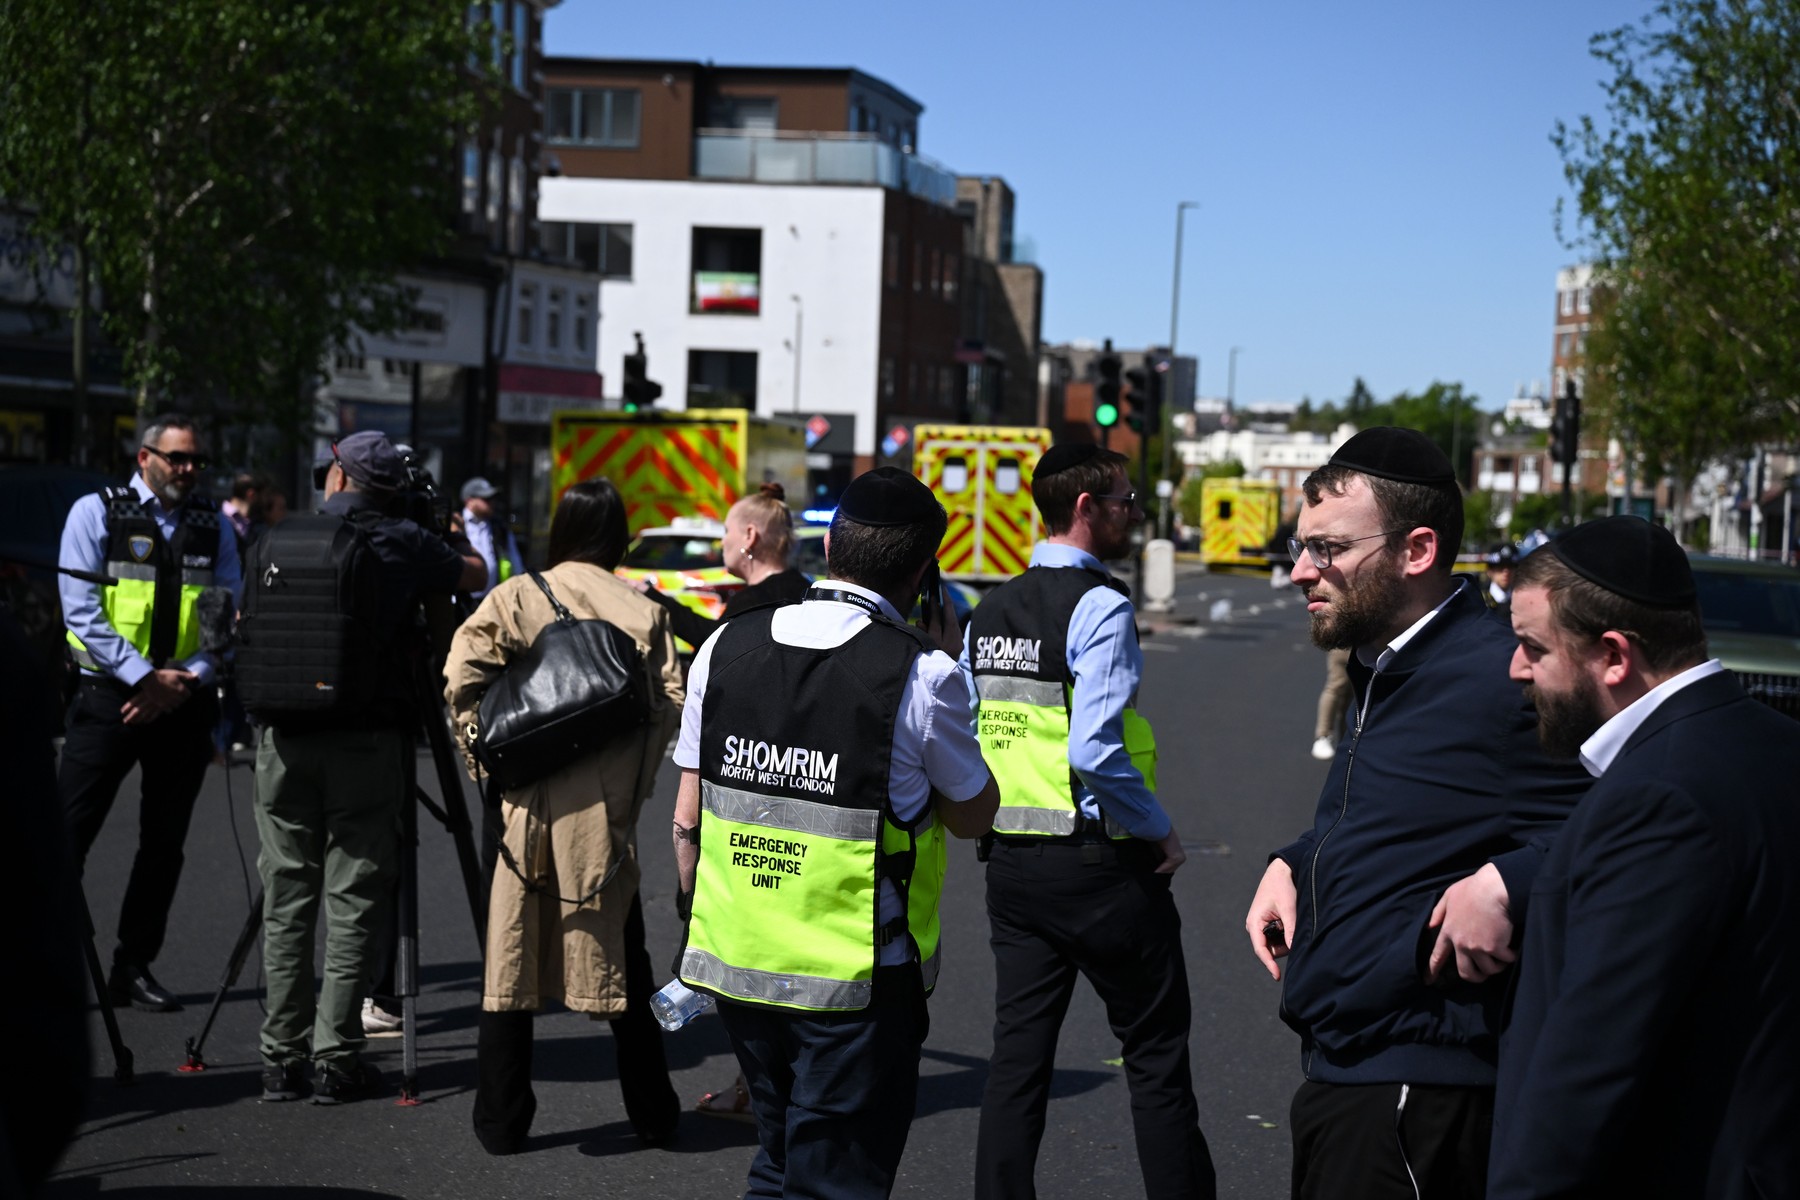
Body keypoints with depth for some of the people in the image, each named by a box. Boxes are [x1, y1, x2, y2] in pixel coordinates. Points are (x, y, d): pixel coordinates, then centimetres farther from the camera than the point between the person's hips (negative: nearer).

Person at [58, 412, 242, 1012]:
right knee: (67, 836, -6)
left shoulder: (213, 526, 9)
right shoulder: (96, 513, 0)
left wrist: (188, 680, -9)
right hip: (109, 696, -3)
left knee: (165, 844, 7)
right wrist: (145, 677, -15)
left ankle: (134, 970, 17)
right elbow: (82, 609, -8)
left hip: (185, 701, 4)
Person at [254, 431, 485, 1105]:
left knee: (287, 899, 9)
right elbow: (475, 575, 15)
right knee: (355, 902, 2)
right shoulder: (401, 545, -1)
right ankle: (335, 1058, 1)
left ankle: (282, 1056, 12)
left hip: (284, 739, 3)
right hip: (366, 743, -3)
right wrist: (435, 550, 33)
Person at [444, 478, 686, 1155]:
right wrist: (635, 782, 6)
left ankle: (501, 1123, 12)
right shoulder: (643, 612, 3)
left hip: (527, 801, 0)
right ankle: (651, 1113, 20)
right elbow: (669, 706, -4)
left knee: (511, 956, 7)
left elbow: (463, 673, -10)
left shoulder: (515, 597, 2)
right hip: (604, 808, 1)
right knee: (619, 955, 12)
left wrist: (485, 755, 1)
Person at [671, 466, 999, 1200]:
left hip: (736, 964, 5)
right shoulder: (921, 674, -14)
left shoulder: (725, 648, 0)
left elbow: (687, 821, 4)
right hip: (859, 980, -5)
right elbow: (973, 815, 1)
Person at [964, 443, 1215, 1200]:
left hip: (1010, 858, 7)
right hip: (1100, 860, -7)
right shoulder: (1099, 606, -14)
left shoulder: (990, 612, 11)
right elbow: (1094, 750, -24)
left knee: (1017, 1052, 10)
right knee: (1155, 1052, 6)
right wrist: (1161, 832, -12)